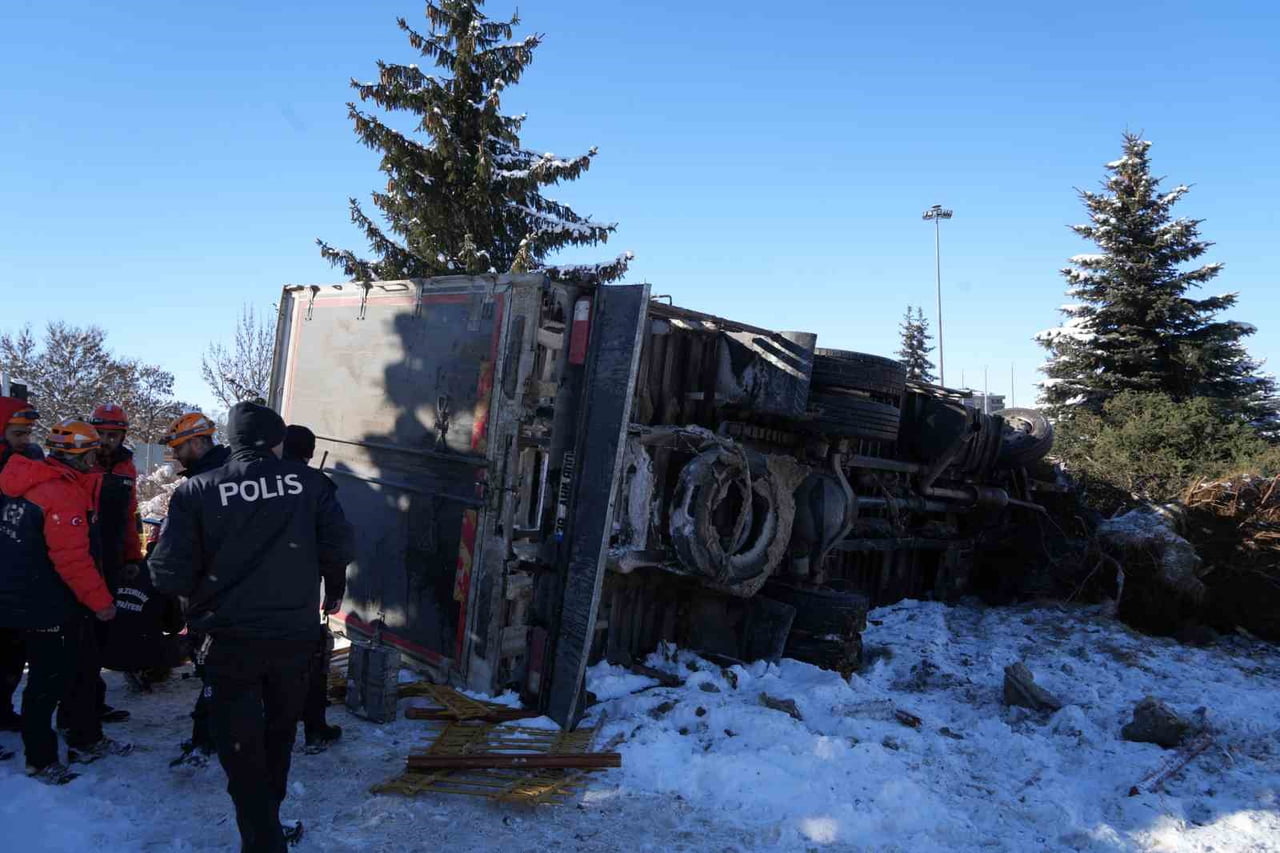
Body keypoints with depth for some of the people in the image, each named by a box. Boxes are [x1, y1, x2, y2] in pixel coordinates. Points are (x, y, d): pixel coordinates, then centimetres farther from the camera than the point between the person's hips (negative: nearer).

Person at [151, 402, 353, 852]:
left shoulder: (197, 491, -8)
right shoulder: (307, 481, -5)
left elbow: (169, 573, -12)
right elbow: (339, 543, -6)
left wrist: (202, 594, 10)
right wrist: (334, 590, 14)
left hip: (231, 640, -2)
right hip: (294, 634, 3)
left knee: (242, 747, 11)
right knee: (280, 731, 25)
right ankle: (268, 817, 41)